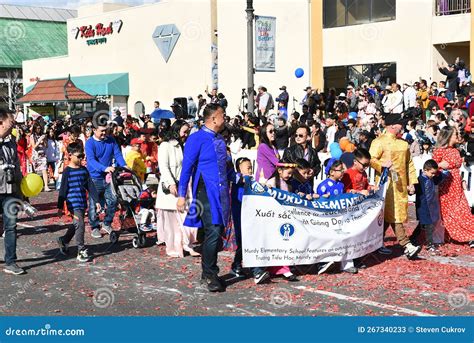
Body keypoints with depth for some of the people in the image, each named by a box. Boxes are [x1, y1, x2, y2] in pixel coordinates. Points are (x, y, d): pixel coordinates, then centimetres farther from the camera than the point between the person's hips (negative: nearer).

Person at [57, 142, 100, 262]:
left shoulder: (84, 170, 8)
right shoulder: (67, 171, -8)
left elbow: (90, 186, 12)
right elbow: (63, 190, -7)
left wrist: (96, 201, 9)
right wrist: (60, 207, -6)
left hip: (83, 203, 6)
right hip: (73, 203, -6)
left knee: (76, 225, 17)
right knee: (80, 225, -12)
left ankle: (63, 240, 39)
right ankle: (81, 251, -5)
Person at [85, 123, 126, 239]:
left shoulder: (111, 140, 3)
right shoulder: (90, 143, -12)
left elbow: (117, 154, -2)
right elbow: (91, 160, -24)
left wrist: (124, 165, -22)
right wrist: (105, 168, -39)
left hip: (108, 177, 4)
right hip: (95, 177, -4)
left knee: (113, 200, 3)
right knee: (94, 203, 2)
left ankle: (107, 223, 23)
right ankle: (95, 227, 16)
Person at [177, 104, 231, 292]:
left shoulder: (220, 140, 15)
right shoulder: (197, 139, -6)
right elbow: (186, 168, -9)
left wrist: (228, 190, 18)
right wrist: (181, 195, -13)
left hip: (222, 192, 7)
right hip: (206, 192, -7)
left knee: (217, 232, 8)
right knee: (213, 231, -14)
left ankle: (208, 273, 20)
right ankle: (210, 275, -2)